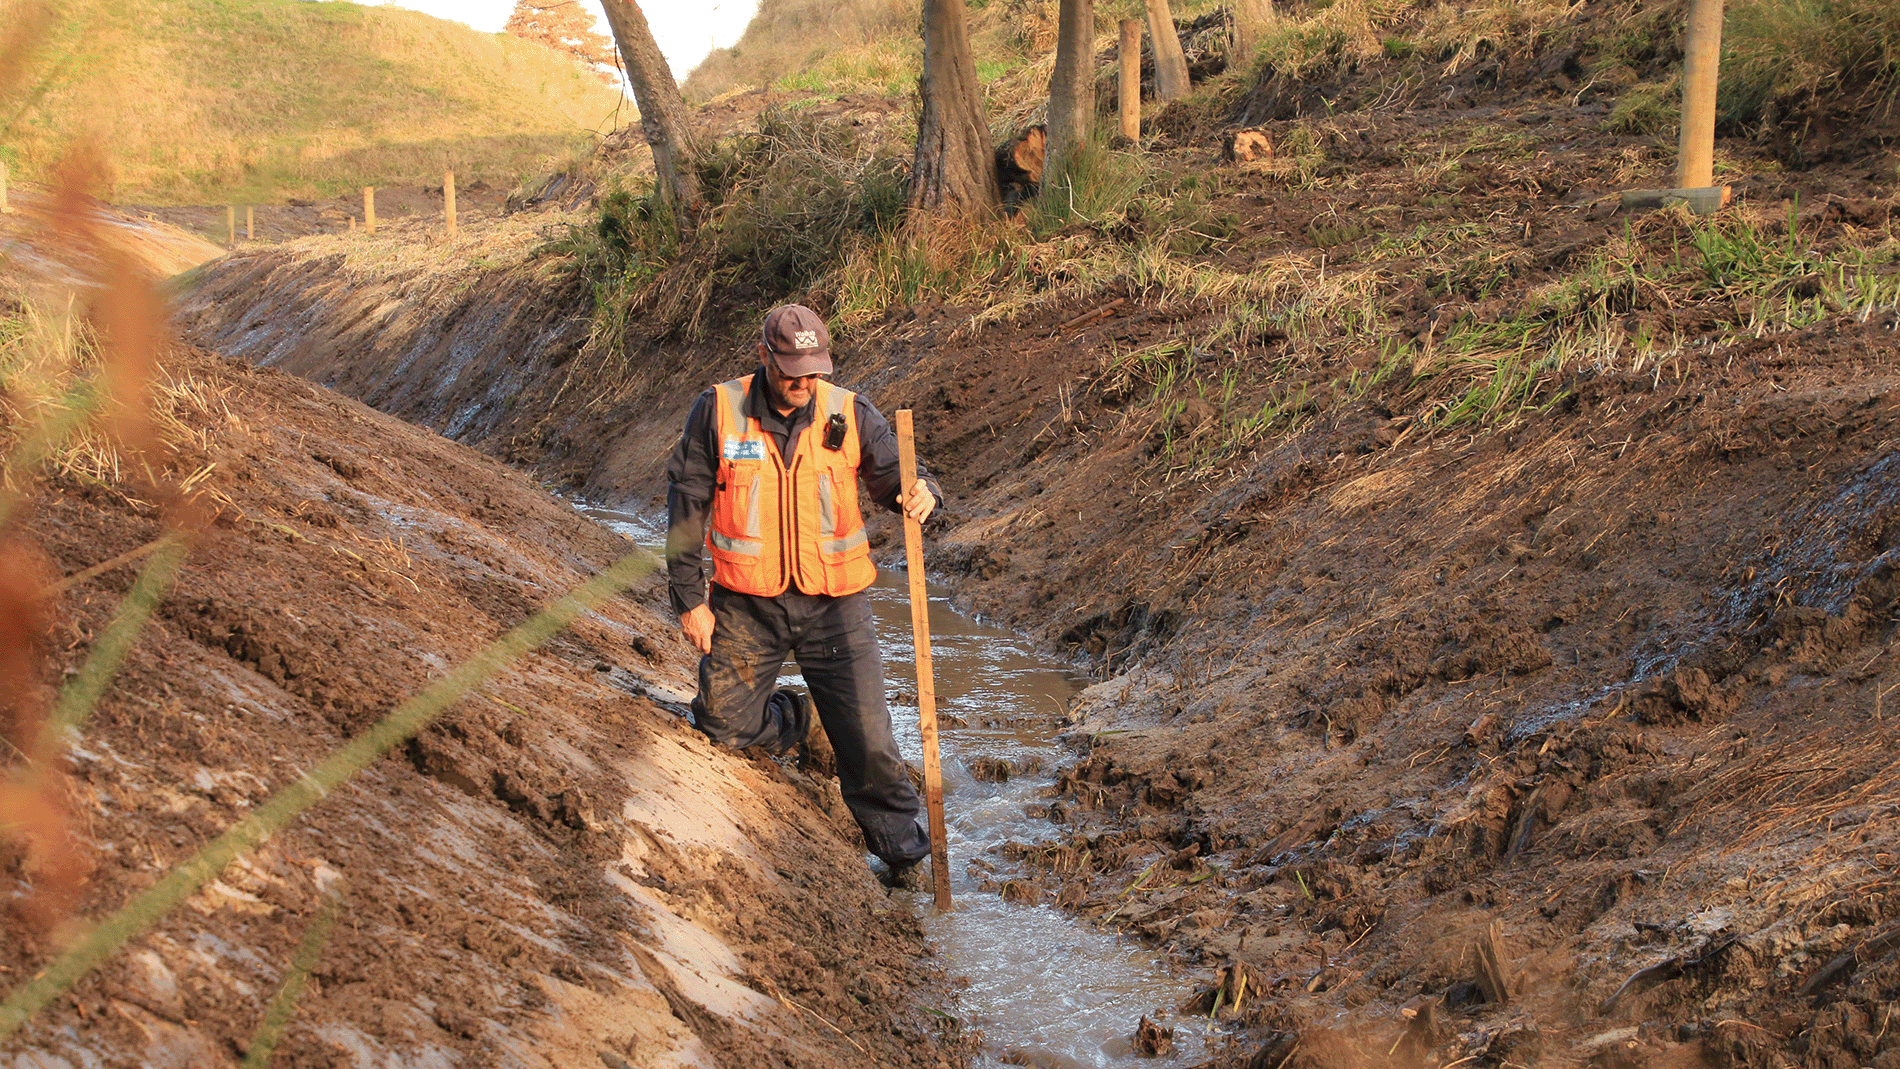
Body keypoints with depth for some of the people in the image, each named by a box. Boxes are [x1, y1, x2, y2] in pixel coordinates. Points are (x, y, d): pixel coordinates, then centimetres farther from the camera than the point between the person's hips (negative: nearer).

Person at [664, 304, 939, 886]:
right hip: (747, 604, 1)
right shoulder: (717, 411, -7)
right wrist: (689, 598, -3)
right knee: (724, 723, 8)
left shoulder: (850, 413, -5)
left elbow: (895, 475, 0)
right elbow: (687, 508, -2)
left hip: (834, 604, 0)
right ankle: (789, 722, 42)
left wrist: (921, 491, -27)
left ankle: (902, 849, 18)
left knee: (867, 735, -2)